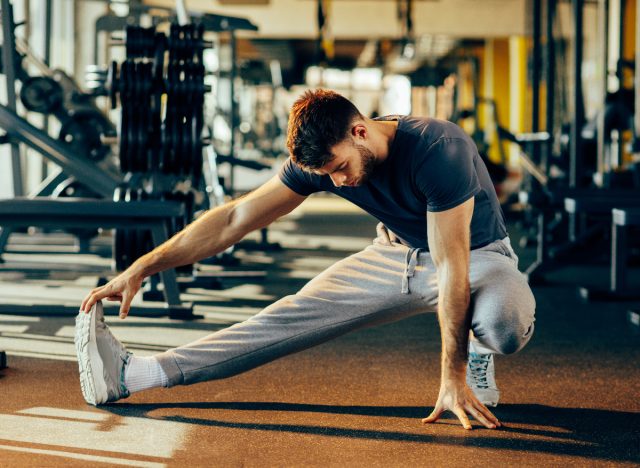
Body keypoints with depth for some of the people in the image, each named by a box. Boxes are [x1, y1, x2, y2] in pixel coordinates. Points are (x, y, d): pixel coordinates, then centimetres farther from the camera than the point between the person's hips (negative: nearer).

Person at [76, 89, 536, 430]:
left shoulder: (437, 150, -34)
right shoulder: (319, 161, -16)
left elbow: (452, 266, -34)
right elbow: (235, 219, -12)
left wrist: (453, 379, -34)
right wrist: (141, 269, -15)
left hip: (476, 257, -4)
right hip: (398, 254, 5)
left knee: (504, 326, -40)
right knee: (292, 317, -12)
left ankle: (476, 348, -3)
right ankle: (134, 374, -17)